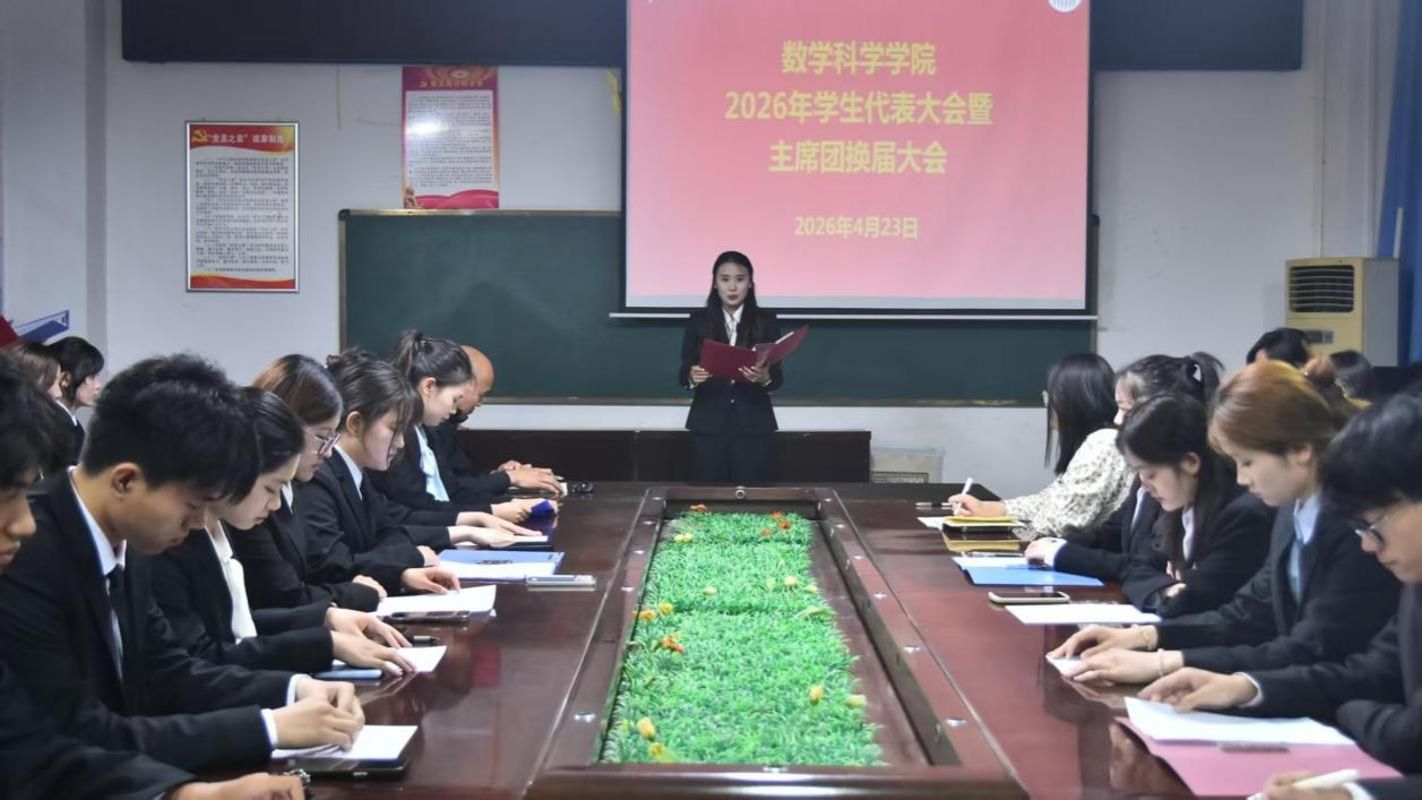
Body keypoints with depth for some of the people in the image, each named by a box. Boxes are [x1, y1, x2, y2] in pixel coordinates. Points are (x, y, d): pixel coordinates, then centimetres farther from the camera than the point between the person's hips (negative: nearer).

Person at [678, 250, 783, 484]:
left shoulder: (766, 321, 3)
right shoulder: (698, 320, 4)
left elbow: (778, 377, -1)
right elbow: (683, 373, 2)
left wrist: (765, 377, -22)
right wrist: (692, 376, -20)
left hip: (754, 425, 0)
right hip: (708, 424, 0)